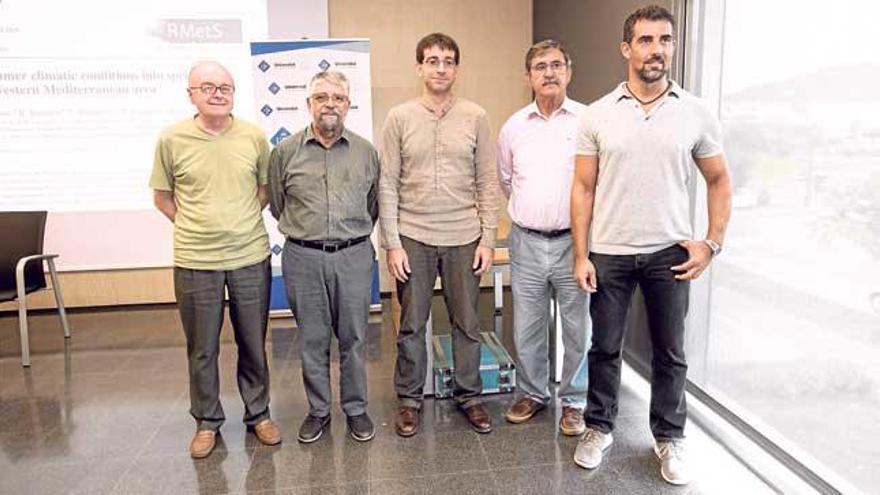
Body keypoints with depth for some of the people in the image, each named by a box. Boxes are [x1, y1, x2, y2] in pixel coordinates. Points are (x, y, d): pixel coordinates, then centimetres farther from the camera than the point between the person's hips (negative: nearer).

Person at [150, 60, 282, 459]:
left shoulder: (254, 136, 0)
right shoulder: (172, 139, -3)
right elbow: (162, 197, 8)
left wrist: (242, 221, 4)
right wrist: (194, 227, 3)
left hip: (250, 257, 1)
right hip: (195, 261, -1)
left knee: (253, 343, 13)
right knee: (201, 348, 11)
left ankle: (258, 414, 31)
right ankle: (207, 421, 30)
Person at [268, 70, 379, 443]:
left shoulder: (366, 152, 4)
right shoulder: (285, 152, 2)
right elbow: (277, 205, 13)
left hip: (354, 257, 0)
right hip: (303, 259, 0)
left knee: (353, 339, 9)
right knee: (313, 340, 10)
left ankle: (356, 409, 26)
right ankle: (318, 410, 27)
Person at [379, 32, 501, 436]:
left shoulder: (475, 117, 2)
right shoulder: (399, 118, 0)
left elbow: (488, 183, 3)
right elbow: (387, 185, -1)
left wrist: (487, 239, -1)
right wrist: (392, 243, -5)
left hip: (464, 238, 1)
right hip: (413, 238, 0)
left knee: (467, 324, 11)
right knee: (411, 325, 10)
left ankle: (469, 396, 29)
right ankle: (409, 399, 27)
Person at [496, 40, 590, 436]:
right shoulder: (514, 126, 7)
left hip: (574, 240, -3)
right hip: (526, 242, 3)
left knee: (578, 329, 7)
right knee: (527, 329, 12)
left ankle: (574, 402, 25)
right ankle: (533, 393, 32)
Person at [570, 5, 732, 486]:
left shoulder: (696, 113, 0)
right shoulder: (597, 115, -1)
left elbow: (719, 180, 8)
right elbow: (583, 188, 0)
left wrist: (712, 243, -2)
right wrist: (581, 255, -5)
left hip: (670, 253, 1)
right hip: (608, 252, 0)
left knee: (670, 352, 11)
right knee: (605, 348, 11)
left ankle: (669, 438, 30)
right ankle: (599, 428, 30)